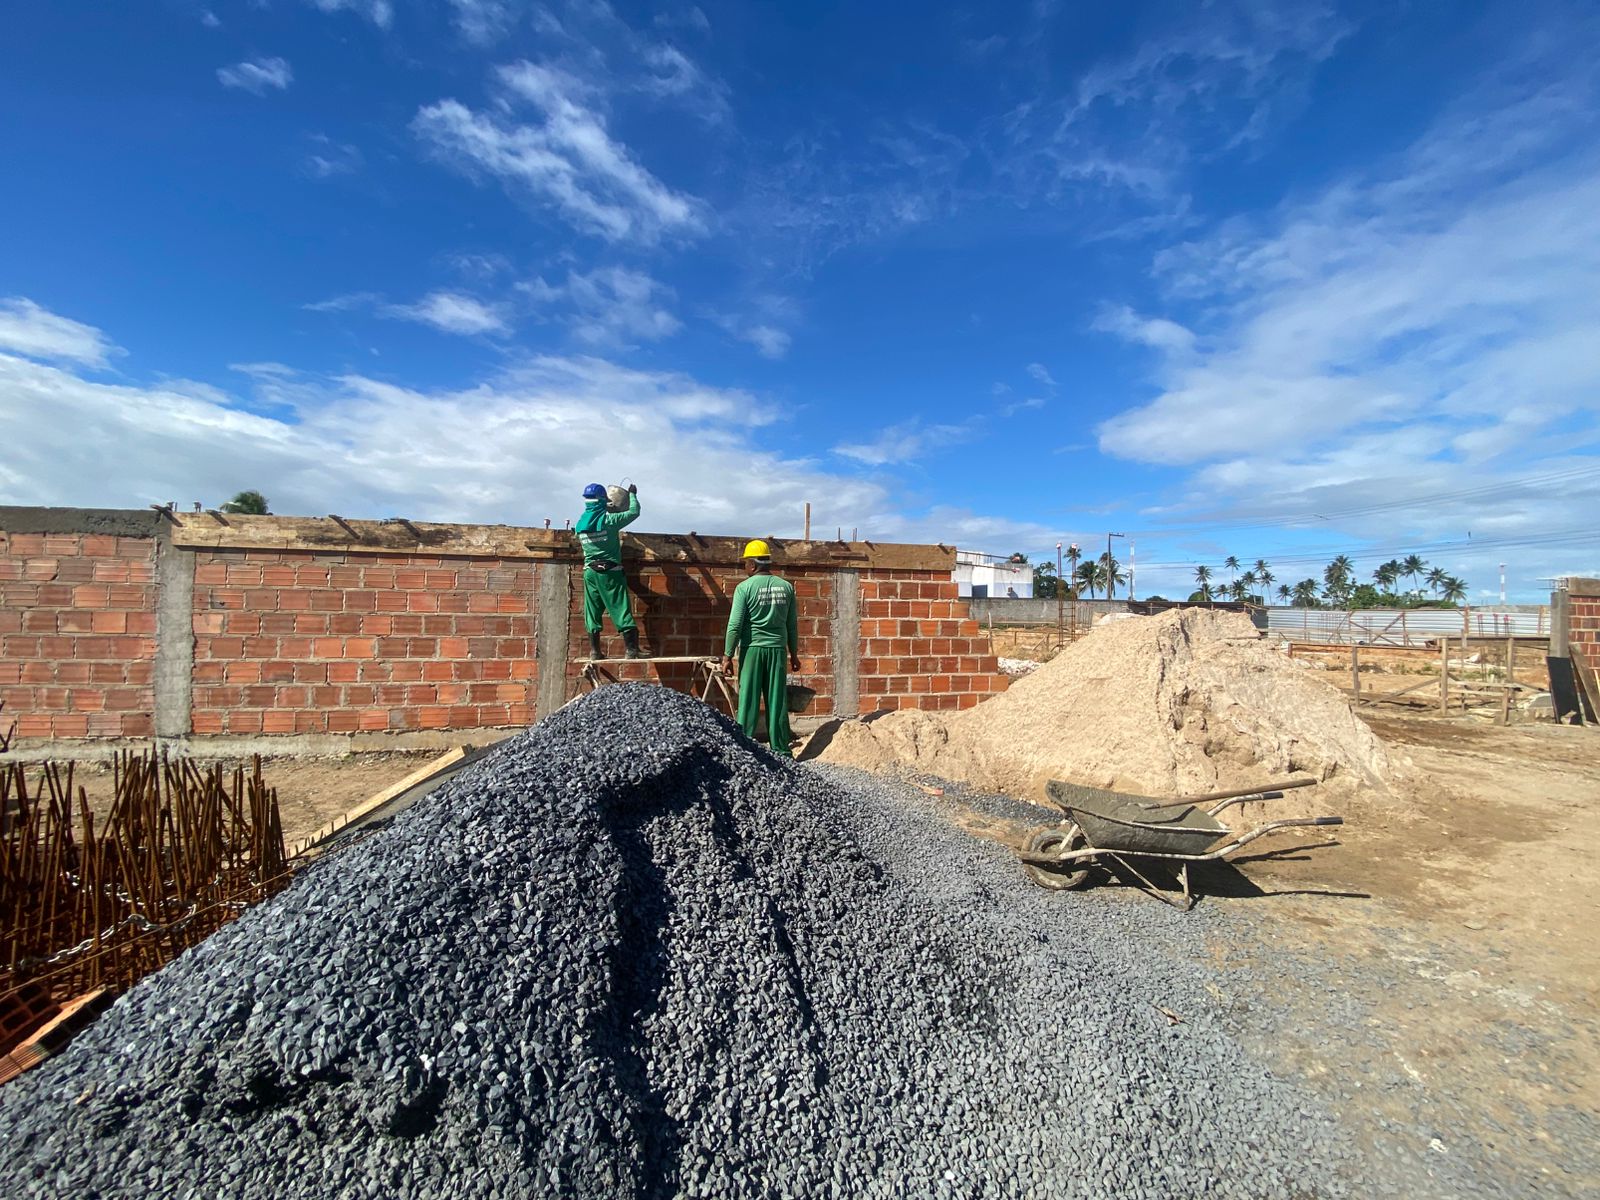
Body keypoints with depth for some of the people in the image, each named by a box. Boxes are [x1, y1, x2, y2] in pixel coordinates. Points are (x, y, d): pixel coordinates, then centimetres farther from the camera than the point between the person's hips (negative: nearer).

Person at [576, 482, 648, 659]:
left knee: (593, 612, 8)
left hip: (590, 572, 5)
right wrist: (632, 494, 12)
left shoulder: (580, 524, 4)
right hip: (610, 572, -5)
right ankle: (632, 648, -4)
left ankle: (595, 650, 9)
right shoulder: (608, 520, -12)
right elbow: (634, 512, -6)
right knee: (621, 609, -3)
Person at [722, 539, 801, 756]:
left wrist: (727, 656, -3)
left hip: (752, 649, -3)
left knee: (748, 701, 4)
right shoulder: (786, 587, 5)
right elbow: (792, 625, 8)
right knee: (777, 700, 8)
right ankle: (781, 750, 13)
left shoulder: (745, 588, -6)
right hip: (778, 649, 3)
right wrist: (794, 654, 16)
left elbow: (735, 625, -9)